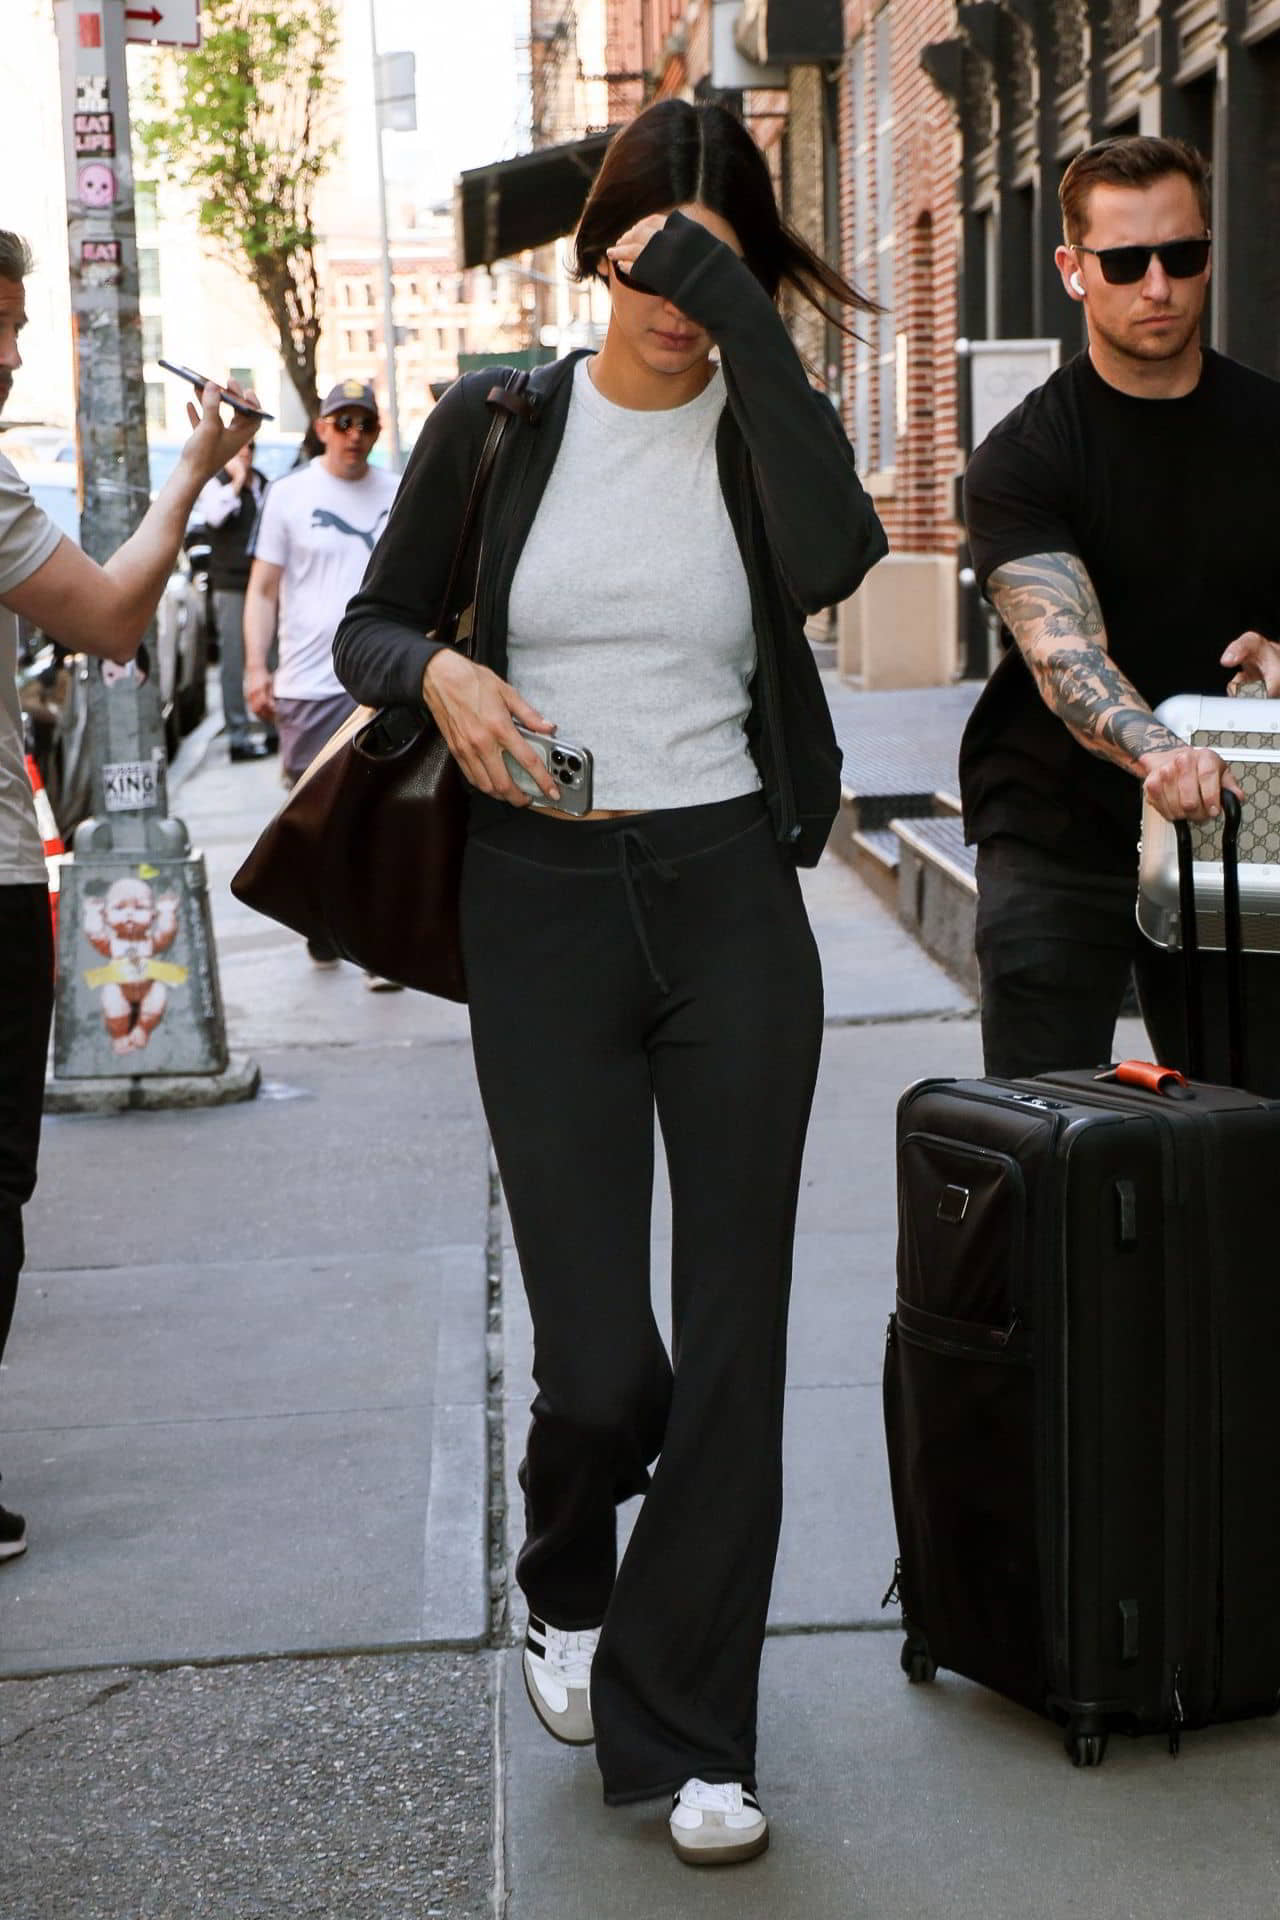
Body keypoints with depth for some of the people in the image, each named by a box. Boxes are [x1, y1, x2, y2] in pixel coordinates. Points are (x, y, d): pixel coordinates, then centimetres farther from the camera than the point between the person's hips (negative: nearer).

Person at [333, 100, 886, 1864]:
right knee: (596, 1362, -3)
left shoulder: (761, 425, 2)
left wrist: (736, 304, -20)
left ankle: (688, 1735, 13)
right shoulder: (498, 423, 3)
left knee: (734, 1336, -1)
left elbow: (834, 556, -22)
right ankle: (570, 1593, 32)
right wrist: (438, 673, -11)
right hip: (544, 907, 0)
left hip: (733, 899, 1)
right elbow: (369, 625, 12)